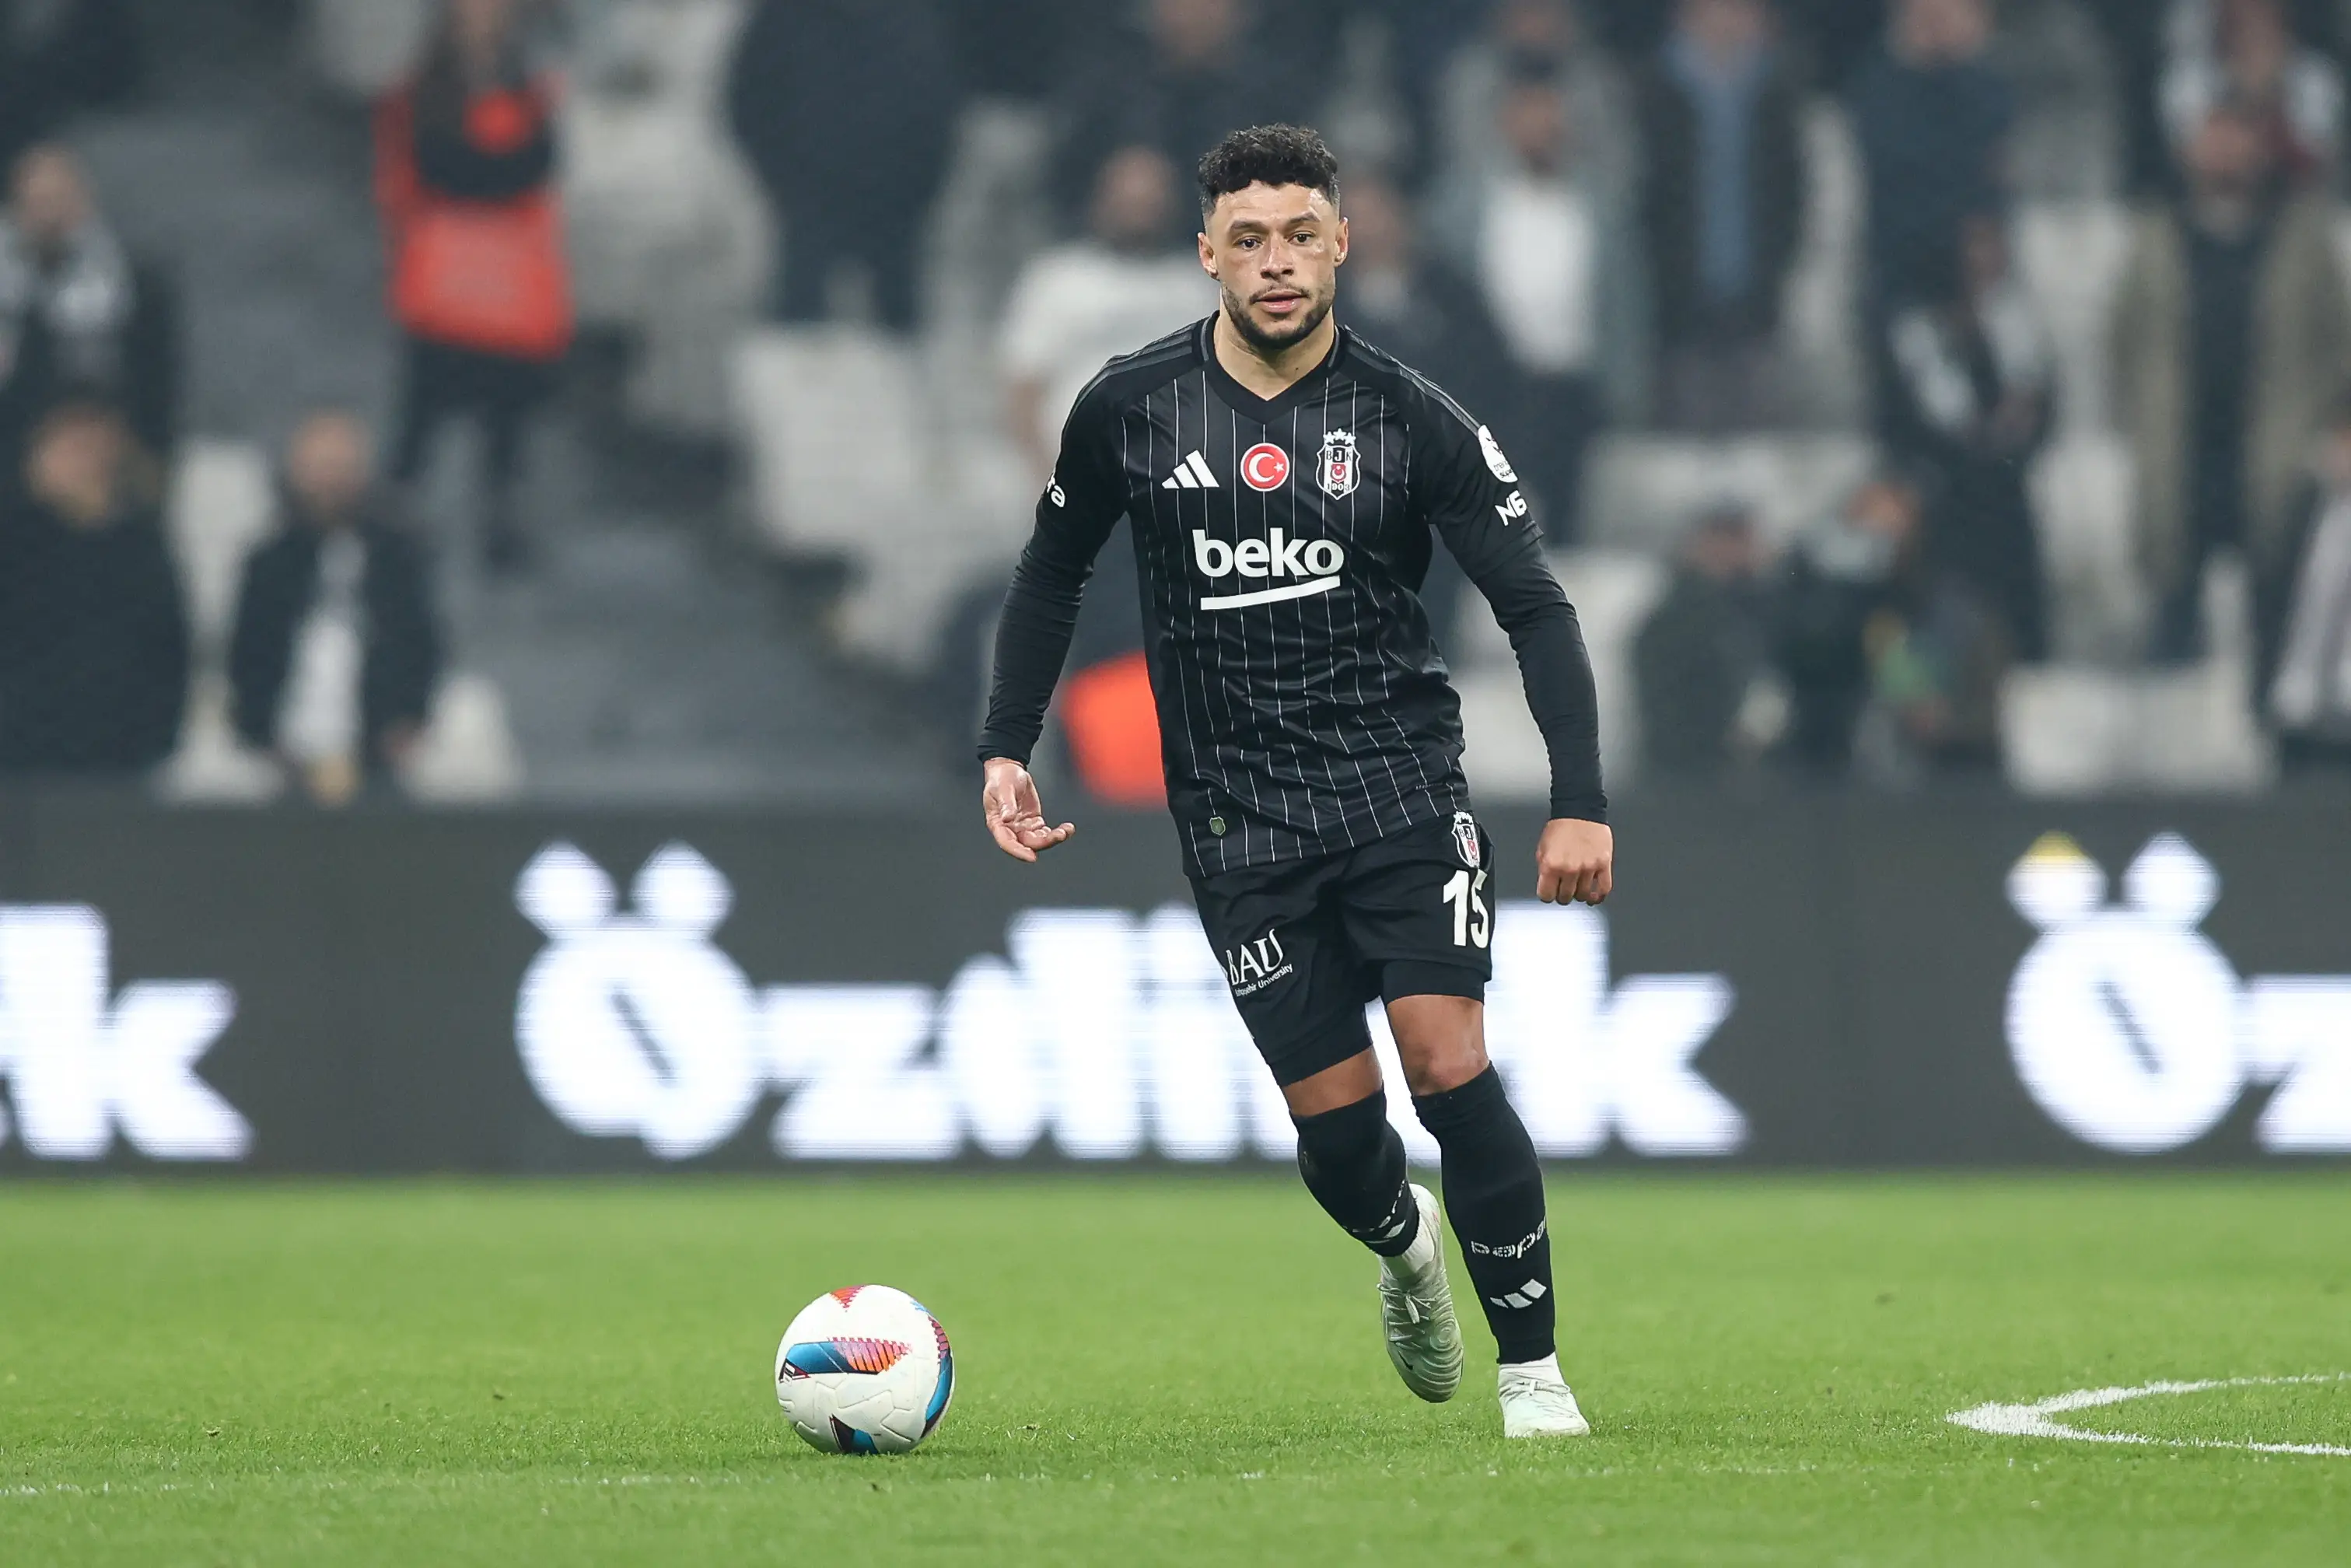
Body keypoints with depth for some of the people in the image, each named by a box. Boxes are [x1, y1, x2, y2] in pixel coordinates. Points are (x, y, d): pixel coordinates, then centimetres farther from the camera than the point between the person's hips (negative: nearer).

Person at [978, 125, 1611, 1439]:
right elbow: (1054, 575, 16)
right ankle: (1406, 1249, 35)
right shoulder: (1130, 409, -1)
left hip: (1402, 783, -1)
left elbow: (1536, 608, -4)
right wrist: (1007, 752, 8)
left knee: (1447, 1060, -17)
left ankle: (1535, 1367, -3)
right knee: (1335, 1117, -2)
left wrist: (1583, 802, -14)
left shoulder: (1410, 418, -5)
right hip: (1241, 823, 1)